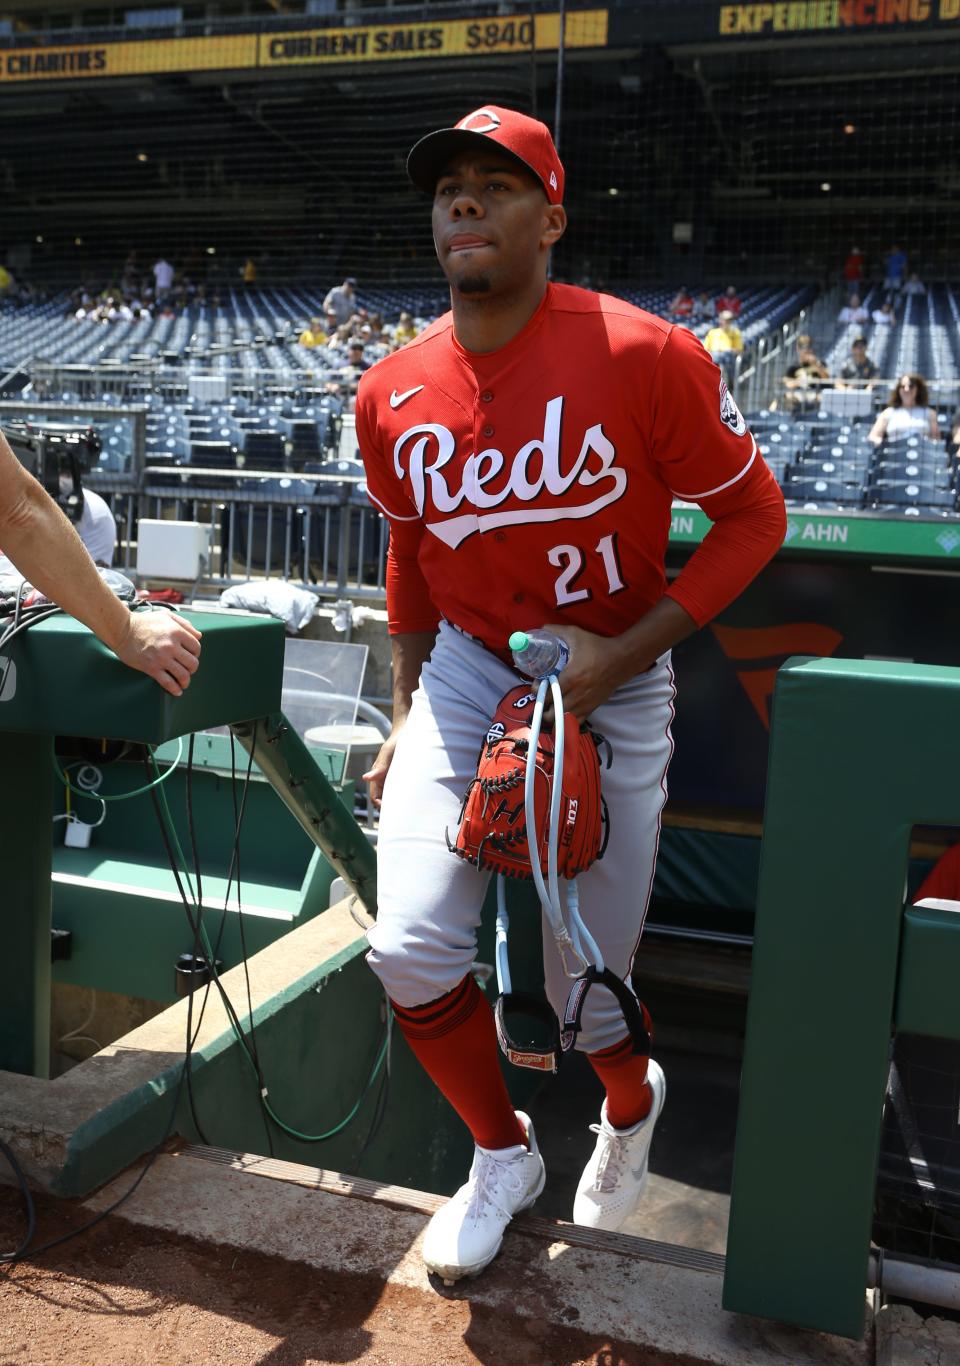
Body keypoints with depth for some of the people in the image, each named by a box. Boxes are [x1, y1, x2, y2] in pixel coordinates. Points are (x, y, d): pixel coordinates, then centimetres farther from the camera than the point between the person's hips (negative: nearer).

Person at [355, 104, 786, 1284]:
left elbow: (753, 515, -8)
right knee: (411, 950, -9)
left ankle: (632, 1104, 44)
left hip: (614, 684, -3)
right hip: (465, 672, 4)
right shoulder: (391, 395, -1)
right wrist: (405, 725, 14)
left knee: (584, 998, 3)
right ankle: (502, 1154, 23)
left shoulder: (644, 357, -16)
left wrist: (622, 654, -18)